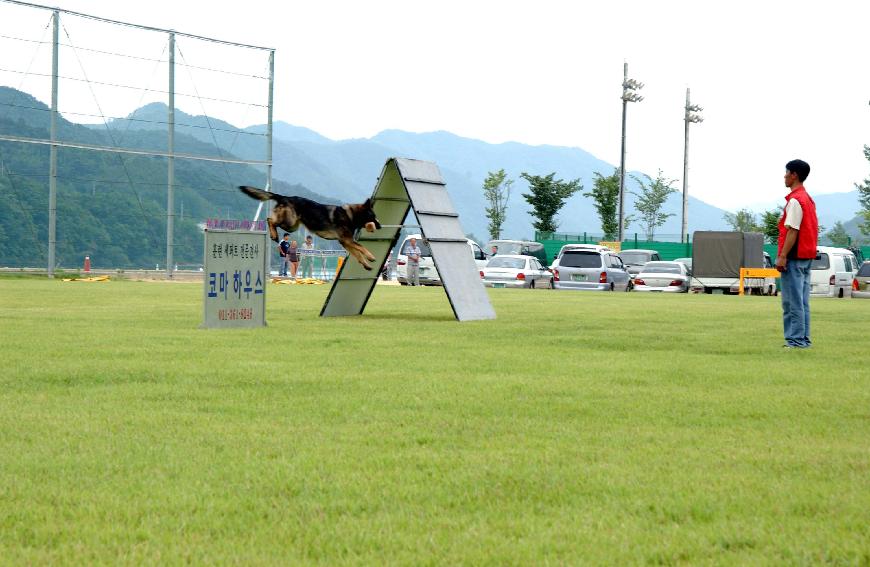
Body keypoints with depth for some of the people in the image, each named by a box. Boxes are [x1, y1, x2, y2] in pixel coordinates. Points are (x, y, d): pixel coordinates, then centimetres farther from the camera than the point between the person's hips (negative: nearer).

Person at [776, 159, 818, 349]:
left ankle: (795, 339, -10)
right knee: (802, 301, 12)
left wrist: (782, 256, -19)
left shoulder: (795, 200, -13)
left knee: (793, 301, -8)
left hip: (794, 256, -10)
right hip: (807, 255, 10)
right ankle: (803, 339, 13)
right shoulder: (808, 199, 17)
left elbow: (792, 231, -19)